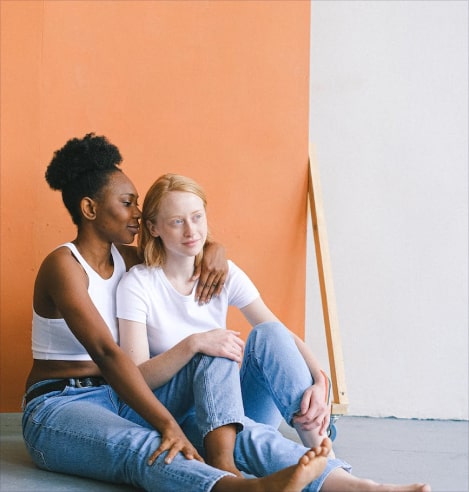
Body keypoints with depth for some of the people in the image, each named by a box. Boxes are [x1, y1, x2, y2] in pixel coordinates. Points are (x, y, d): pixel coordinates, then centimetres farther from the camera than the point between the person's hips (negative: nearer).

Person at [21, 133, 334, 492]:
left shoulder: (126, 258, 11)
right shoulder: (64, 265, -14)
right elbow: (106, 352, -27)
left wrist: (213, 250, 1)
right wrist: (168, 425, -37)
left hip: (120, 396, 9)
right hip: (59, 406, -8)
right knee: (142, 448, -39)